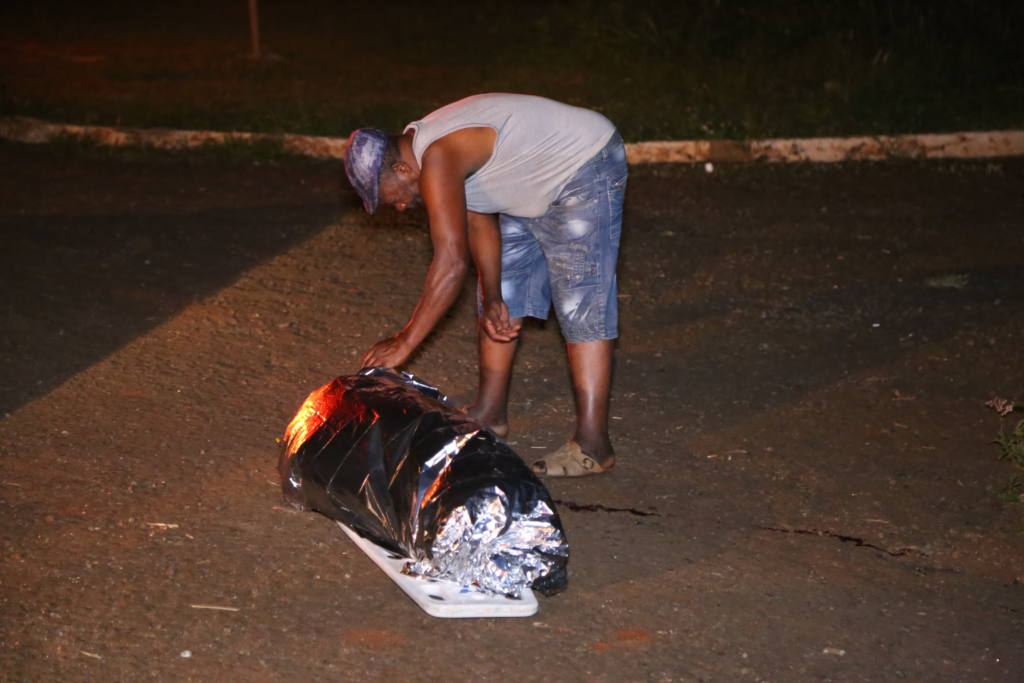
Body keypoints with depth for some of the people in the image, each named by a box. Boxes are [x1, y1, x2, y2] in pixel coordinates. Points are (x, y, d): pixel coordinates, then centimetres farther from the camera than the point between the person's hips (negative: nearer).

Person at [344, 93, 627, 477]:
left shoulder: (437, 160, -30)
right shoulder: (422, 145, 0)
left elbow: (451, 262, -35)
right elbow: (479, 224, 4)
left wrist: (404, 342, -31)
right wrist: (492, 299, -4)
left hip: (585, 171, -10)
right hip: (538, 186, 10)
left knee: (581, 305, -12)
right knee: (504, 287, 13)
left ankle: (592, 445, -11)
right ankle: (491, 411, 22)